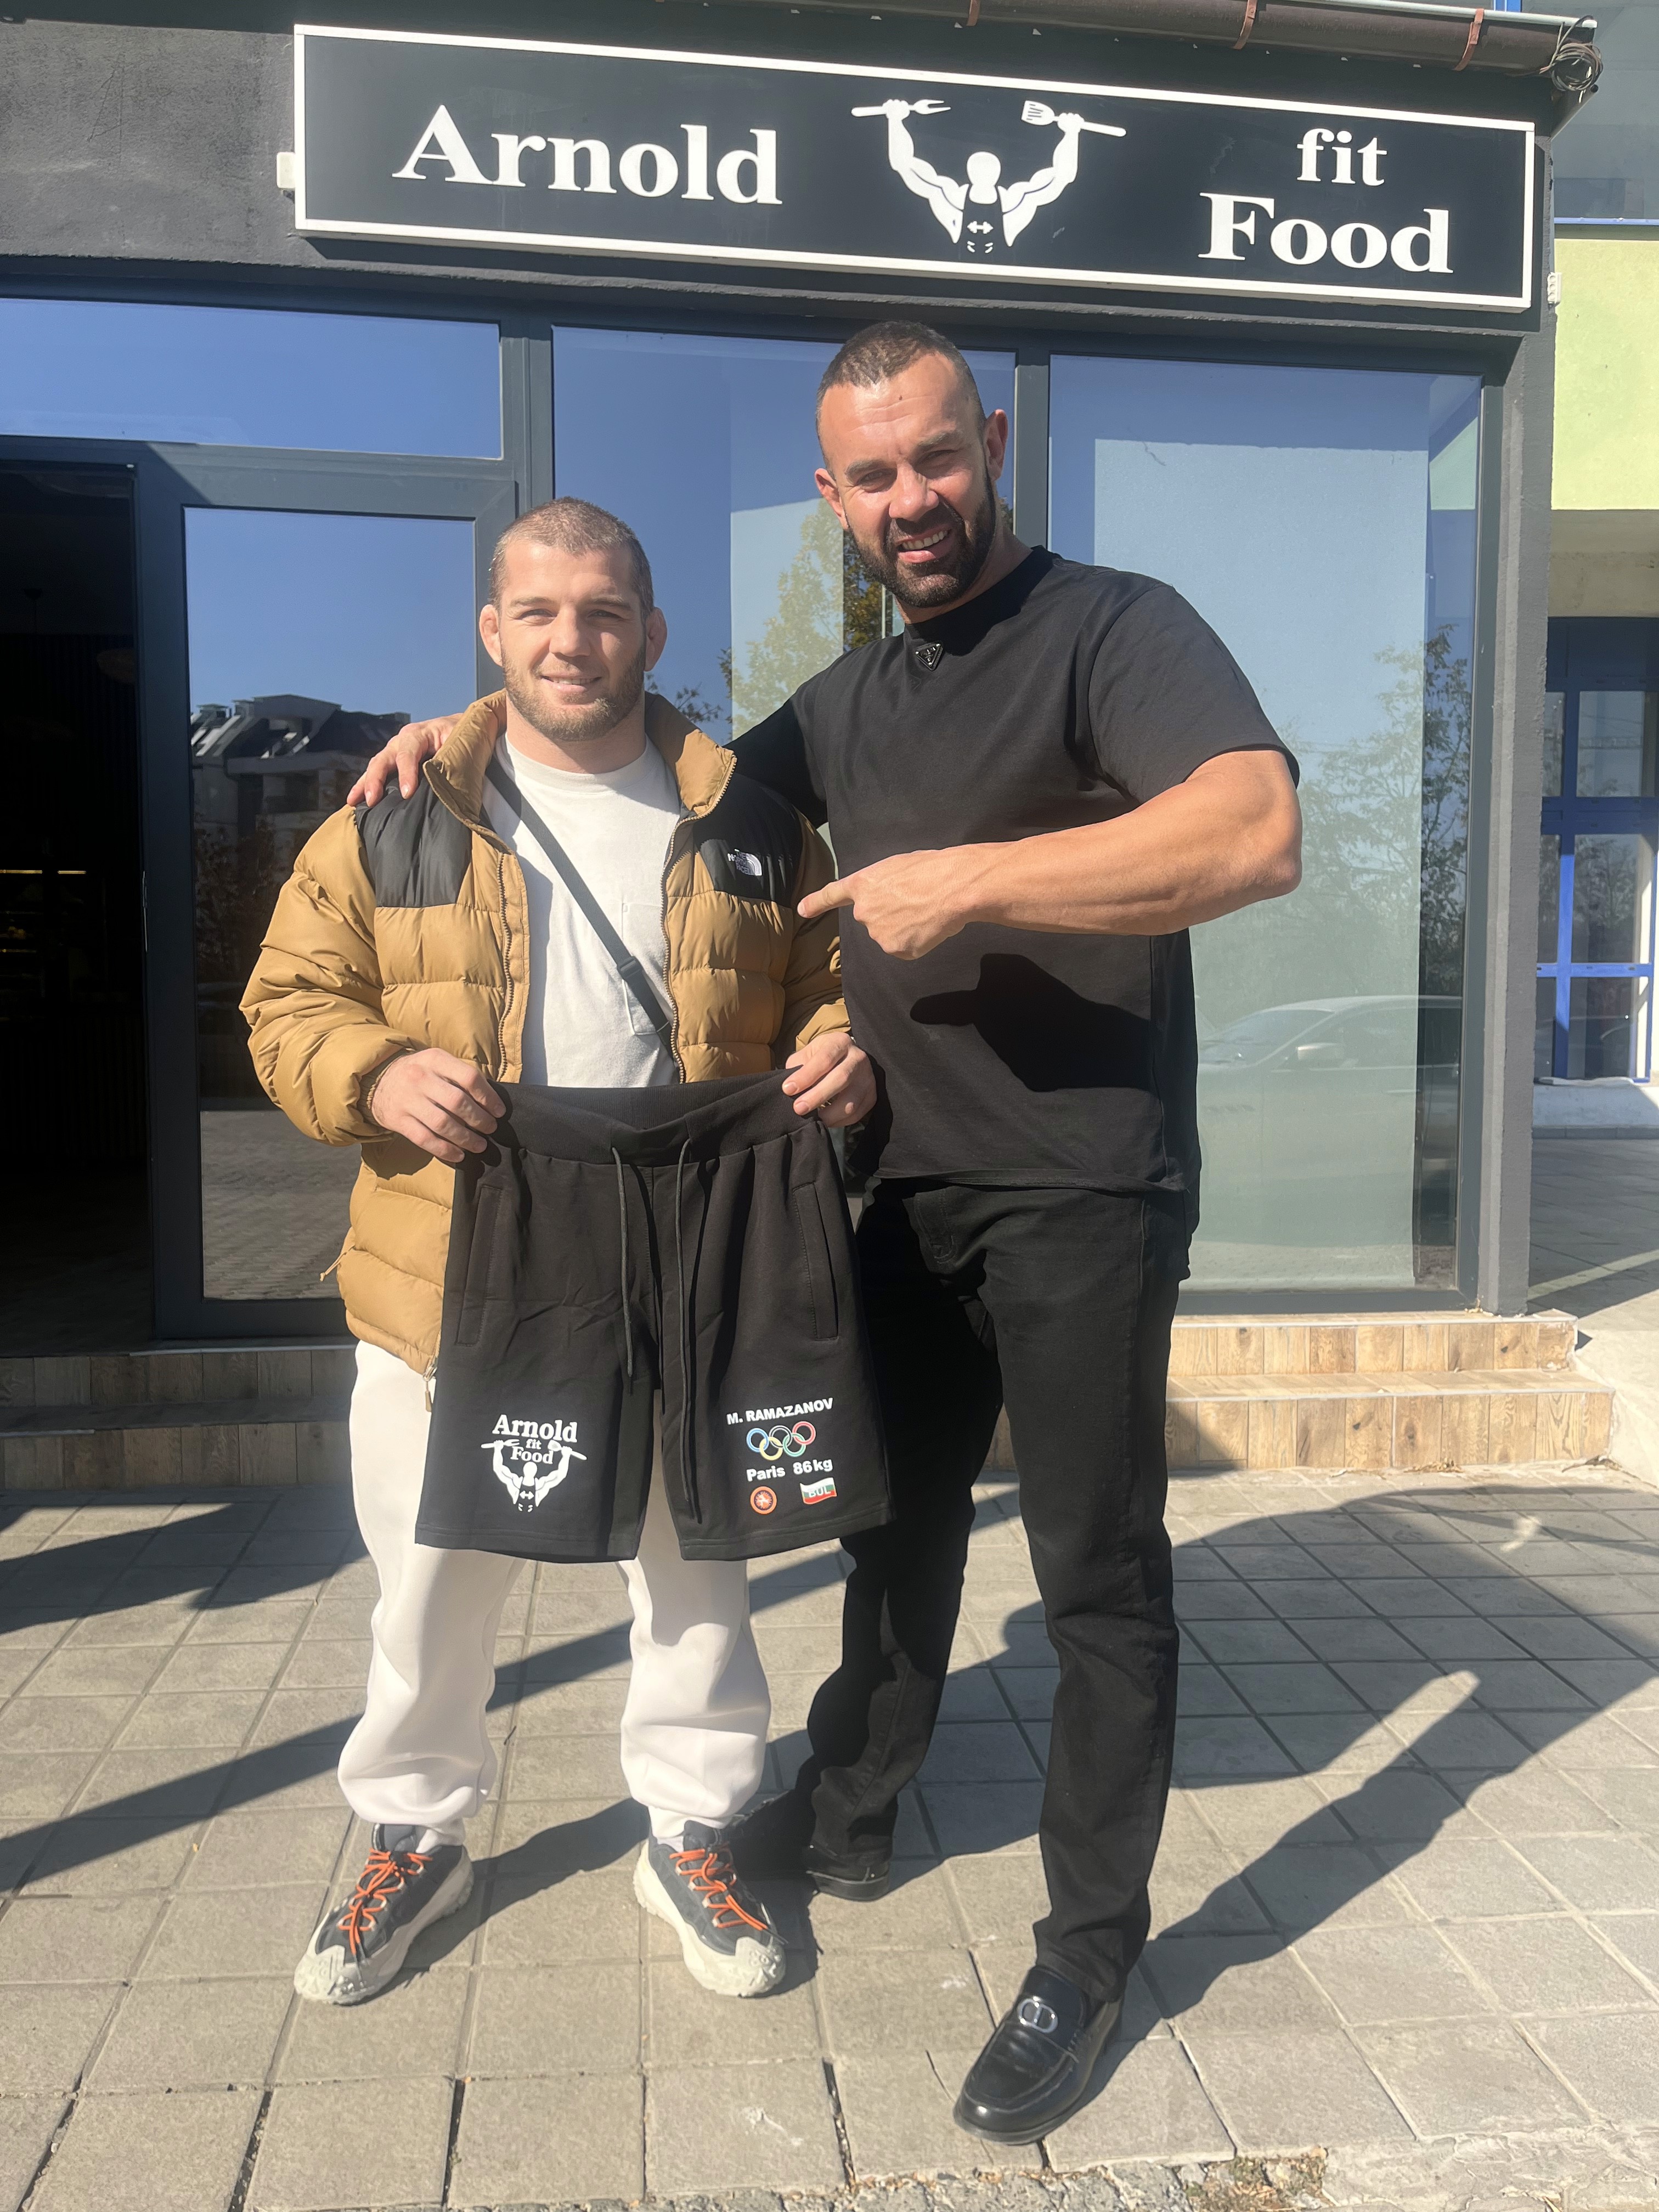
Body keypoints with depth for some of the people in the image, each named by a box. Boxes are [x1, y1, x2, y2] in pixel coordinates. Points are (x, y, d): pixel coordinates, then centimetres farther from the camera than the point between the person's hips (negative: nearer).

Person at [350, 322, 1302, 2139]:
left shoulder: (1112, 628, -9)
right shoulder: (854, 699, 13)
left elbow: (1255, 833, -27)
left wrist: (965, 878, -26)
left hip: (1082, 1196, -7)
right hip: (915, 1192, 7)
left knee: (1096, 1568, 3)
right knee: (897, 1514, 20)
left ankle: (1090, 1954, 21)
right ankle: (848, 1817, 40)